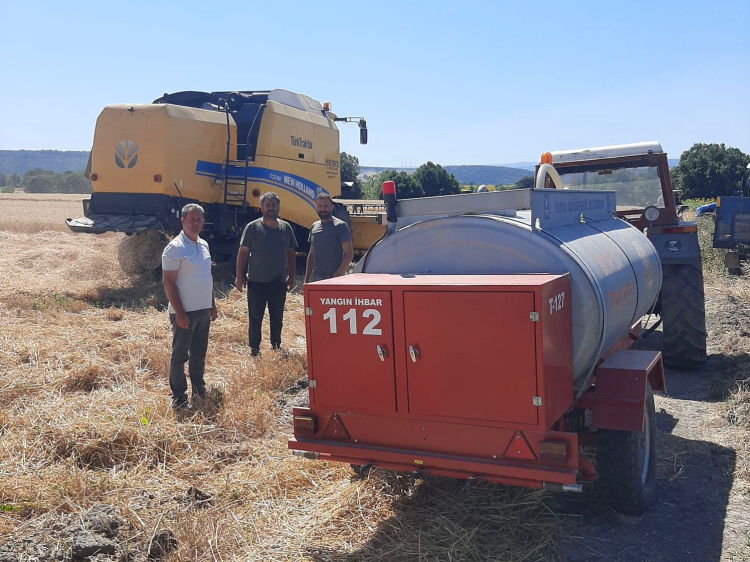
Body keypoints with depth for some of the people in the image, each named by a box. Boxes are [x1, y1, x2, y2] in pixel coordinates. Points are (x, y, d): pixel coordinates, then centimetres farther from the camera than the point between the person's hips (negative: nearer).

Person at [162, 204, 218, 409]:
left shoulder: (204, 245, 10)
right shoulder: (175, 247, -13)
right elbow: (168, 282, -16)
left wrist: (212, 305, 16)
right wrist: (179, 312, -18)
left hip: (203, 310, 7)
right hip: (184, 313, -7)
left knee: (199, 353, 17)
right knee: (180, 355, 4)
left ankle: (199, 389, 30)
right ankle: (178, 397, 14)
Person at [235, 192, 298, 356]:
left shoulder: (286, 227, 3)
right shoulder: (253, 227, -5)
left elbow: (290, 253, 9)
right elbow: (243, 253, -4)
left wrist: (291, 276, 6)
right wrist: (239, 277, -8)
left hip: (279, 282, 3)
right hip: (257, 282, -3)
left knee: (277, 318, 14)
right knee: (255, 318, 5)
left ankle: (276, 347, 28)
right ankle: (254, 349, 16)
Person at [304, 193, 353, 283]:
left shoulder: (341, 226, -5)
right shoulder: (314, 226, 14)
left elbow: (349, 254, -10)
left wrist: (337, 275, -17)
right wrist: (306, 279, 14)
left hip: (333, 279, -6)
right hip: (315, 278, 6)